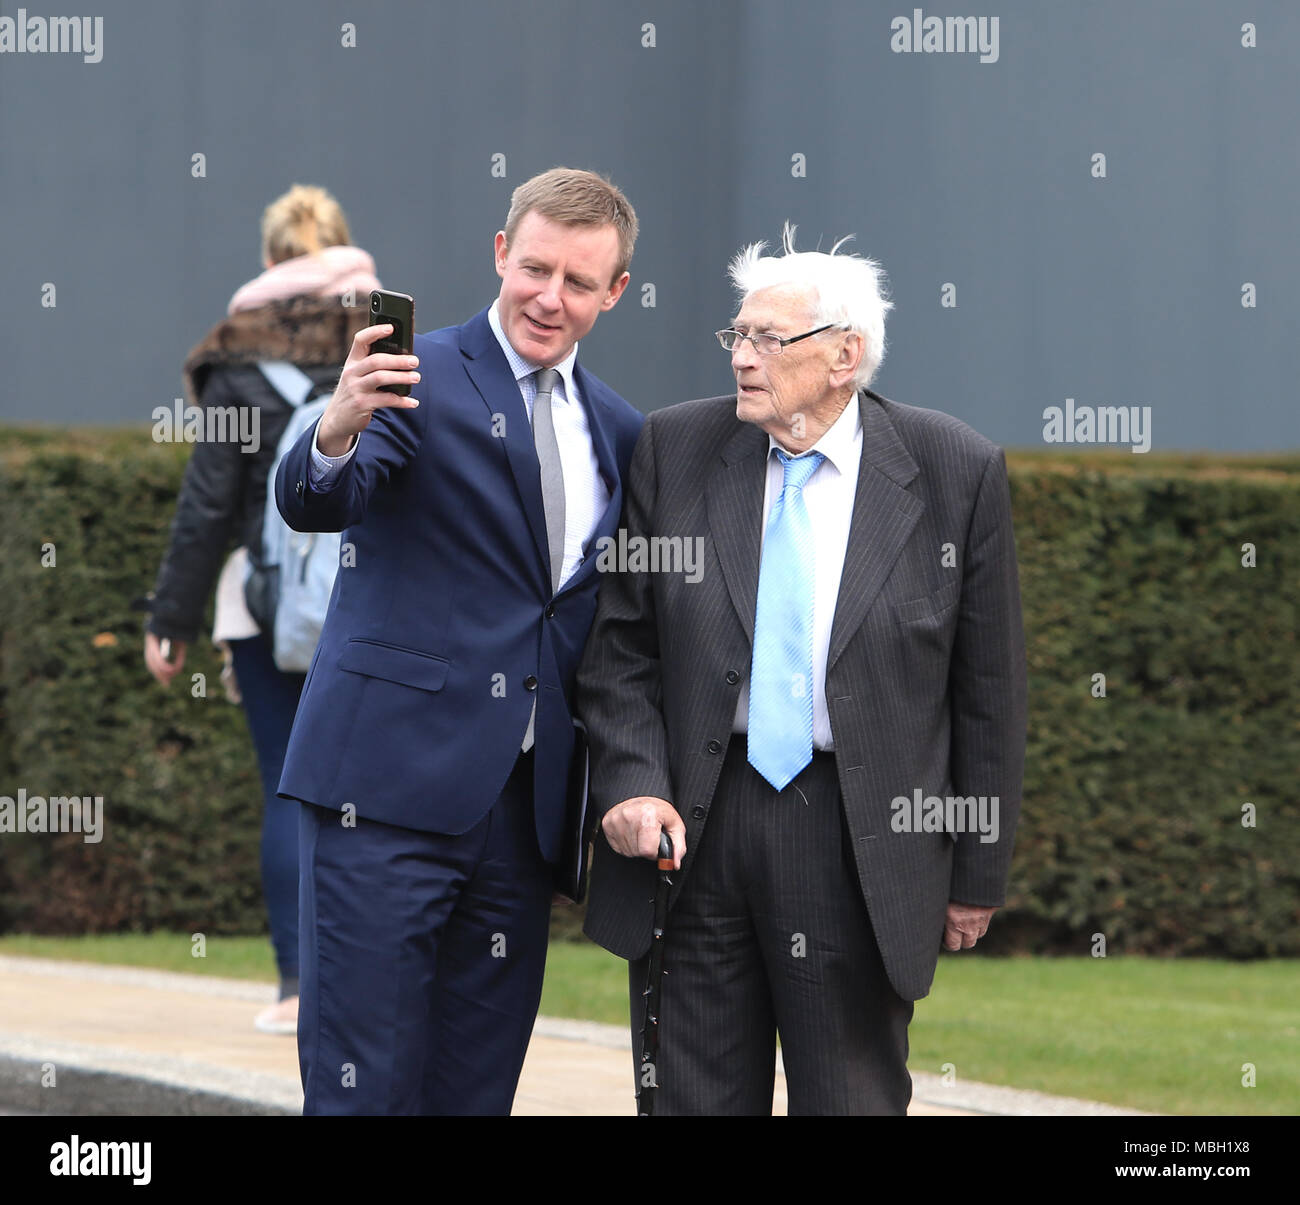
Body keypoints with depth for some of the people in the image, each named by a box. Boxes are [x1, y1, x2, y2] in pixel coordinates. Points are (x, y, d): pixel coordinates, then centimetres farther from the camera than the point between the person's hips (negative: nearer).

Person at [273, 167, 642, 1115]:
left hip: (525, 798, 6)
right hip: (394, 778, -6)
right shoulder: (420, 378, -3)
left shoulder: (617, 431, 15)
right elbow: (313, 505, -18)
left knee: (479, 1081, 8)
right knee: (364, 1080, -9)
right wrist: (339, 430, -40)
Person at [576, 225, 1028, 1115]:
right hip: (691, 825, 2)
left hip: (859, 841, -2)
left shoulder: (955, 472, -3)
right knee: (692, 1098, 6)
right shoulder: (676, 449, 3)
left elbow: (988, 685, 1)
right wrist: (633, 780, -8)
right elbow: (621, 645, 8)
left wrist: (978, 873, 2)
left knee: (853, 1100, 3)